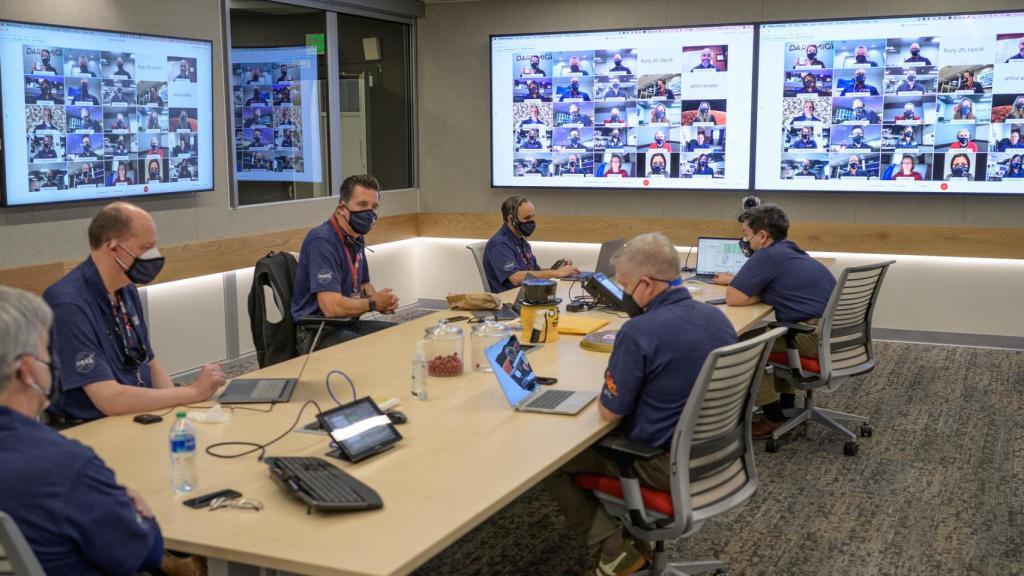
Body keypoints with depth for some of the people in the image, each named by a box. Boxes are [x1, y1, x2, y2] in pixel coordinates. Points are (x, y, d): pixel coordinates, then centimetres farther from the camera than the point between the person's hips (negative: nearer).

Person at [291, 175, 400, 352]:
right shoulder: (322, 241, -21)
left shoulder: (357, 238, 8)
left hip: (349, 324, 9)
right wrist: (373, 304, -12)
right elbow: (332, 307, -29)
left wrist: (383, 301, 0)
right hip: (319, 334, -9)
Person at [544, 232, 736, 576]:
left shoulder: (640, 332, -25)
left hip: (667, 465, -8)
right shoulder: (719, 319, 0)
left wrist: (616, 373, 2)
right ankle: (637, 534, 25)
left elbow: (609, 413, -15)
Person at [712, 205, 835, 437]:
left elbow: (733, 297, -11)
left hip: (820, 338, -10)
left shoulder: (767, 256, -11)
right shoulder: (787, 251, 17)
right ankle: (787, 405, 30)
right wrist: (733, 279, 31)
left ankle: (773, 418, 6)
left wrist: (764, 295, 6)